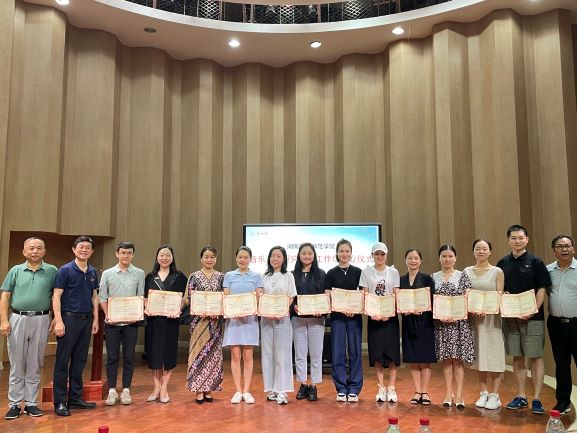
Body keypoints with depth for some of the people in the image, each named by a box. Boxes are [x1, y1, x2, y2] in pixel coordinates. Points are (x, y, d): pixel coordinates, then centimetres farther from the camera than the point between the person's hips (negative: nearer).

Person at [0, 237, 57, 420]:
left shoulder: (52, 271, 4)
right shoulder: (15, 271, 7)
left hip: (41, 320, 0)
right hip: (18, 319, 1)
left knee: (34, 365, 7)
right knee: (16, 365, 5)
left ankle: (31, 403, 16)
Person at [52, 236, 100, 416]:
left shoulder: (93, 272, 11)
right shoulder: (65, 270, -5)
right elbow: (56, 296, -9)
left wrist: (95, 319, 11)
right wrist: (58, 321, -16)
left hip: (86, 320, 6)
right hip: (69, 319, -5)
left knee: (79, 361, 11)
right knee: (62, 361, 0)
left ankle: (75, 398, 20)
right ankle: (60, 402, 7)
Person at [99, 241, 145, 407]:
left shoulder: (139, 273, 5)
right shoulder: (107, 274, 5)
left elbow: (141, 297, 4)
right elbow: (102, 297, 4)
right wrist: (107, 315, -8)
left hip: (131, 321, 0)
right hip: (112, 321, 0)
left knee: (129, 357, 4)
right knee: (112, 357, 3)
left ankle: (126, 390, 13)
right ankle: (112, 391, 12)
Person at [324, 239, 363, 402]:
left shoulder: (358, 272, 5)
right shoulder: (331, 273, 4)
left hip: (355, 316, 0)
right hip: (337, 316, 0)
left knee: (355, 351, 3)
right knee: (338, 352, 1)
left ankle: (354, 389, 12)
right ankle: (341, 389, 12)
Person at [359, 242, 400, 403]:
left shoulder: (393, 272, 6)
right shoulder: (366, 272, 4)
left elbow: (396, 295, 1)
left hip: (391, 316, 0)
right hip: (374, 316, 0)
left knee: (392, 351, -2)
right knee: (377, 352, 0)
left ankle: (391, 388, 7)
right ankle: (381, 388, 9)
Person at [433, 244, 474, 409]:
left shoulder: (462, 276, 2)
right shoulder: (434, 277, 7)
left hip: (459, 322, -2)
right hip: (440, 322, 2)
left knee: (458, 358, -1)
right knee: (446, 359, 6)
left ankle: (459, 395, 5)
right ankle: (448, 394, 15)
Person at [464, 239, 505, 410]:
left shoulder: (497, 272, 1)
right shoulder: (467, 271, 8)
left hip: (492, 318, -3)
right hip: (473, 318, 3)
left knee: (494, 355, -1)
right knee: (479, 356, 8)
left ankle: (494, 395, 8)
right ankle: (484, 393, 19)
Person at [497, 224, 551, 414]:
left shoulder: (535, 262, -2)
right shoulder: (502, 264, 8)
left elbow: (541, 289, -6)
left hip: (532, 317, -3)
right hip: (510, 317, 4)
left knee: (535, 357, 0)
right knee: (517, 357, 10)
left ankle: (537, 399, 9)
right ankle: (521, 396, 20)